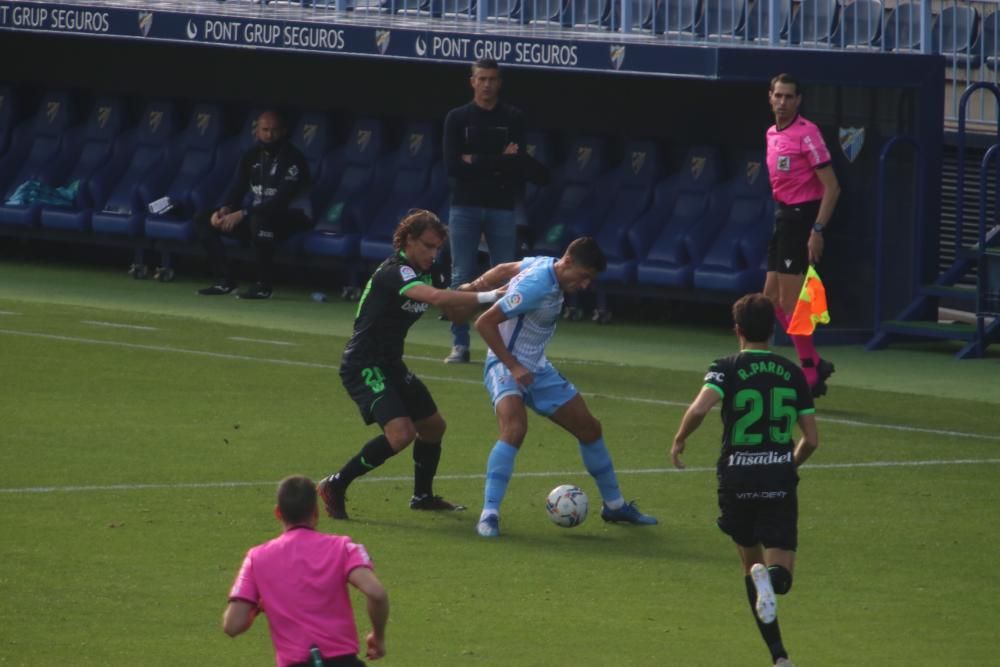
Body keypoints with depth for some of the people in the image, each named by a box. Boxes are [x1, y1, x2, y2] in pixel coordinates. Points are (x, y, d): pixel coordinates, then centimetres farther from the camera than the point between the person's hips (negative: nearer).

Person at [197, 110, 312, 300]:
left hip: (290, 219, -8)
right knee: (203, 219, -3)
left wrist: (243, 214, -32)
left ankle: (264, 286, -32)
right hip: (257, 213, 8)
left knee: (259, 219, -41)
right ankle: (225, 280, -7)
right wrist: (225, 210, -18)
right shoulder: (252, 156, 6)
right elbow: (236, 191, 6)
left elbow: (281, 200, -26)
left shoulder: (292, 158, -17)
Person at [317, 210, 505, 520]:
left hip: (391, 366, 10)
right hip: (364, 367, -10)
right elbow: (437, 298, -39)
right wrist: (487, 297, -37)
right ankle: (335, 487, -12)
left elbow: (454, 309, 12)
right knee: (401, 433, -25)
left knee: (433, 425, 20)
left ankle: (422, 495, 40)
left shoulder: (424, 274, 8)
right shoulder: (395, 272, -23)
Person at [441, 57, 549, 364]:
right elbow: (452, 166, -7)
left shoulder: (513, 118, 6)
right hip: (465, 206, 0)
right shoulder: (457, 118, 4)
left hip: (502, 208, 0)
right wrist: (499, 163, -9)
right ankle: (459, 345, 1)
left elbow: (520, 165, -4)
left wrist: (476, 162, -10)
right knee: (461, 278, -2)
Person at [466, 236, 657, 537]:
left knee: (589, 428, 13)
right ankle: (489, 515, -32)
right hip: (506, 366, -10)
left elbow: (504, 269, 16)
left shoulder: (545, 264, 0)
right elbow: (485, 323, -26)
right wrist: (513, 367, -26)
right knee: (515, 429, -35)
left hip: (536, 369, 10)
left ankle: (614, 505, 29)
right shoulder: (536, 286, -27)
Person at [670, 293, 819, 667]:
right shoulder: (792, 373, 8)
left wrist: (679, 441, -2)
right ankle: (771, 578, -37)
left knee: (751, 562, 17)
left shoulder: (727, 369, -2)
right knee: (780, 572, 3)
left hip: (737, 480, -1)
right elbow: (811, 439, 8)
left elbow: (699, 409, -21)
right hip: (780, 479, 1)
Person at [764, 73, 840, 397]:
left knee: (790, 302, -7)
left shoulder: (806, 134, -15)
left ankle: (811, 377, 1)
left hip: (802, 217, -9)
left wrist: (817, 230, -22)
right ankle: (815, 365, 18)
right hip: (784, 218, 9)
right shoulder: (772, 134, 12)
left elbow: (831, 187, -17)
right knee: (772, 297, 11)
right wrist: (782, 219, 17)